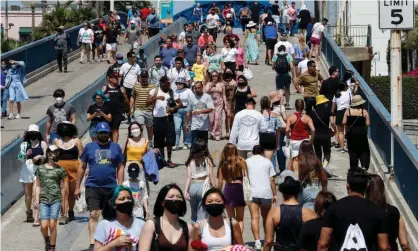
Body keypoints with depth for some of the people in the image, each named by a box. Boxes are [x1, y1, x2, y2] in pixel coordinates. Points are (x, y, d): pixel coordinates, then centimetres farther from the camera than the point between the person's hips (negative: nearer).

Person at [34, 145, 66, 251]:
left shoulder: (59, 170, 5)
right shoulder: (40, 169, 7)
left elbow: (62, 186, 8)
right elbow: (38, 185, 10)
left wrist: (63, 202, 6)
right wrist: (36, 199, 3)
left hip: (56, 199, -1)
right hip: (43, 200, 1)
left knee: (52, 224, -5)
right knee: (44, 225, -7)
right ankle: (47, 240, 24)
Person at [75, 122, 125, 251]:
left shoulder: (116, 147, 5)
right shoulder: (89, 147, 4)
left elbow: (120, 168, 7)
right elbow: (82, 167, 7)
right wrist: (77, 187, 3)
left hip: (111, 187, 2)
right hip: (93, 187, -1)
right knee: (94, 215, -9)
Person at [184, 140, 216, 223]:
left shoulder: (191, 161, 4)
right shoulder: (207, 160, -2)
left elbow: (188, 176, -4)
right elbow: (211, 176, -3)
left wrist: (186, 190, -8)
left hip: (192, 187, 3)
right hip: (203, 186, -3)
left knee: (194, 213, 20)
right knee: (202, 215, -1)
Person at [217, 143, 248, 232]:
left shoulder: (223, 164, 1)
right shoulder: (241, 162, -1)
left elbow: (220, 182, 2)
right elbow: (246, 178, -6)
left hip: (228, 189, 1)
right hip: (239, 188, -1)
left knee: (231, 218, 15)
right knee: (240, 219, 11)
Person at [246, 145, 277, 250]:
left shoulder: (247, 162, 9)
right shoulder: (267, 161, 10)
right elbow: (272, 180, 5)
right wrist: (275, 194, 9)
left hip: (252, 192, -1)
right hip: (266, 192, 1)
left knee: (254, 218, -7)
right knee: (266, 217, 17)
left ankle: (257, 241, -20)